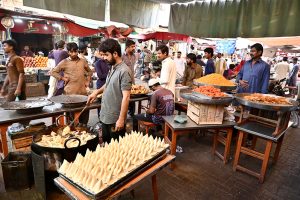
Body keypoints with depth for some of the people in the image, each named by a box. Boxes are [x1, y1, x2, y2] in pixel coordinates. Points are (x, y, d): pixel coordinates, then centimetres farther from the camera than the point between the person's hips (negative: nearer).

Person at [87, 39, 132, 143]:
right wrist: (97, 92, 9)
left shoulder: (124, 71, -20)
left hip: (116, 119, -8)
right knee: (106, 145, 23)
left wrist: (121, 119, -22)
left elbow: (126, 97, -22)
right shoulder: (112, 68, 7)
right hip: (105, 116, 8)